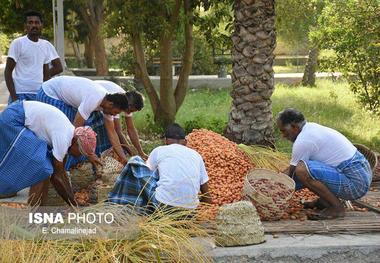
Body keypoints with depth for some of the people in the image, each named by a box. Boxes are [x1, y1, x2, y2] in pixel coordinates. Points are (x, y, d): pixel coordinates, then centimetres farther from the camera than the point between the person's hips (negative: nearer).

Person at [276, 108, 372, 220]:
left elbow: (291, 174, -8)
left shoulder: (303, 141, -17)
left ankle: (336, 208, -11)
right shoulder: (312, 127, 12)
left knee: (302, 170, -26)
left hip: (354, 183, -10)